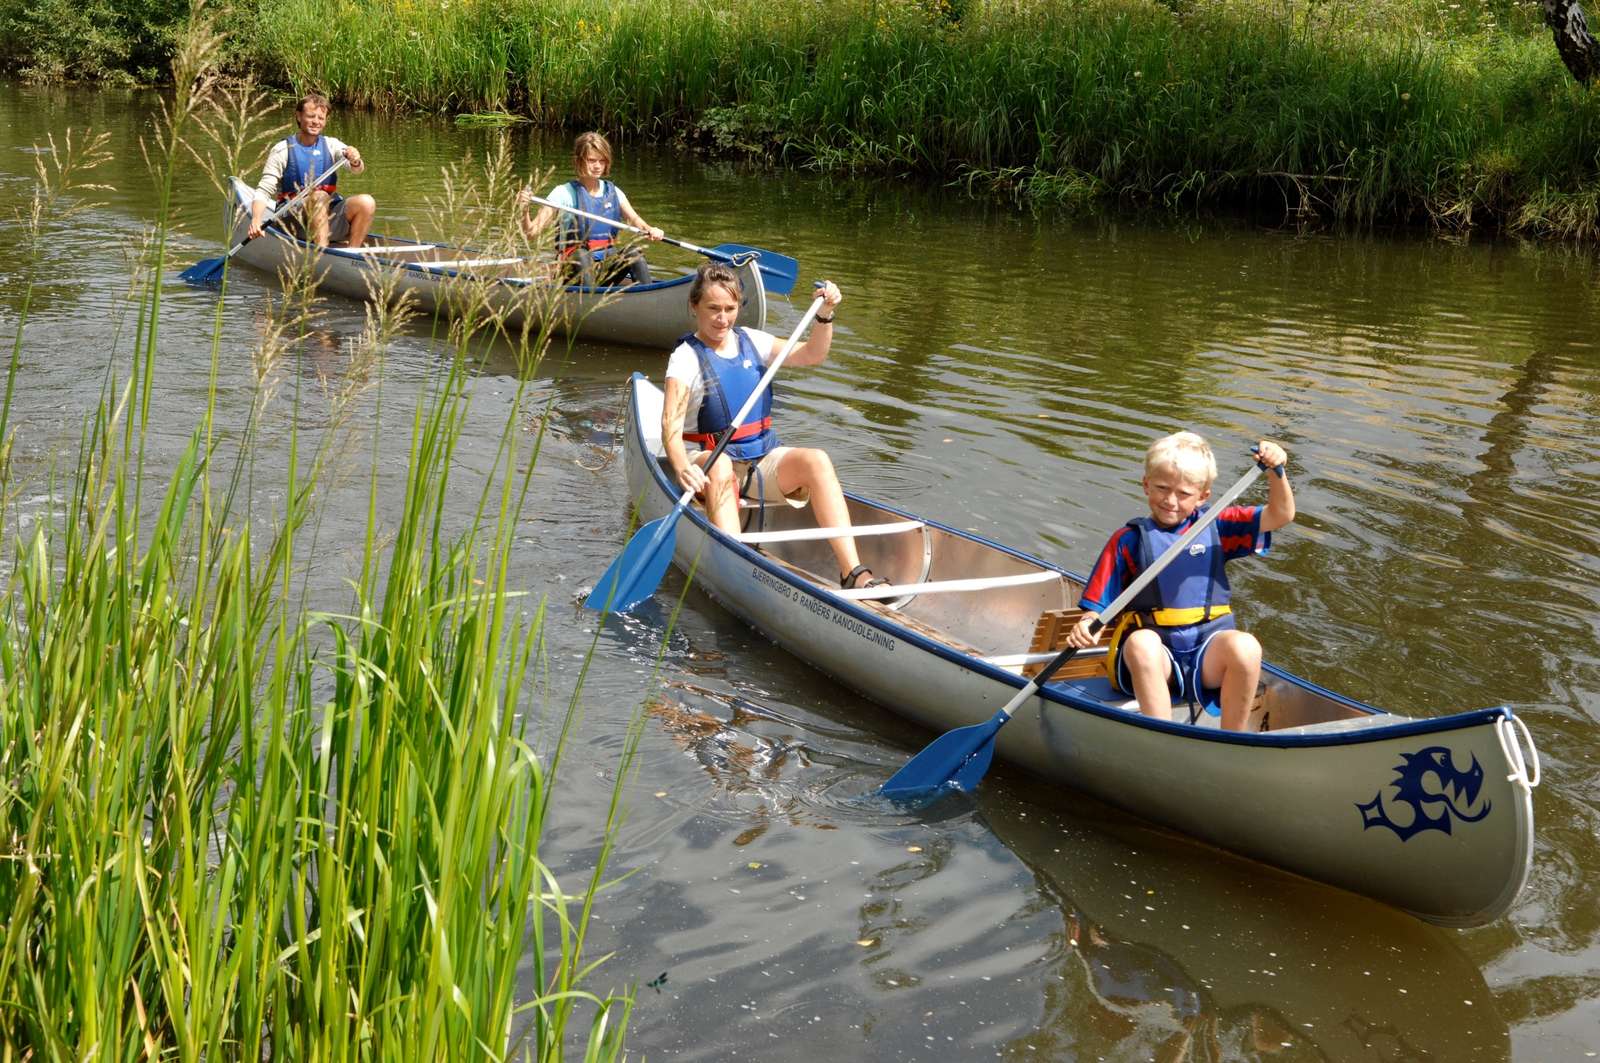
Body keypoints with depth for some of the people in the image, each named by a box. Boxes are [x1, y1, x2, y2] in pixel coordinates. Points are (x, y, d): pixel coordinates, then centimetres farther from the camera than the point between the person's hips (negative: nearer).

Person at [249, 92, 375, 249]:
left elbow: (357, 169, -7)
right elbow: (263, 191, -5)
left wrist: (355, 161, -33)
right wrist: (256, 220, -24)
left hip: (331, 221, 3)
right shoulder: (282, 150, 0)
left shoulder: (331, 145, 10)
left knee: (366, 202, -22)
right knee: (319, 196, -33)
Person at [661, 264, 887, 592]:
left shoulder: (751, 341, 9)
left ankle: (853, 573, -36)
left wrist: (824, 314, -9)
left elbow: (810, 355, 10)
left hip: (763, 460, 4)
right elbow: (671, 422, -21)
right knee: (721, 466, -39)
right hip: (708, 463, -4)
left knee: (815, 460, -25)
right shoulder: (686, 358, -8)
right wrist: (682, 467, -40)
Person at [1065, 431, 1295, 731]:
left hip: (1208, 653, 1)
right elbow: (1099, 605, 1)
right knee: (1142, 642, -36)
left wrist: (1276, 471, -12)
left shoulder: (1215, 527, 11)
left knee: (1245, 647, -30)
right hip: (1152, 659, -1)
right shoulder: (1128, 540, 4)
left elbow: (1280, 515, 5)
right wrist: (1087, 625, -21)